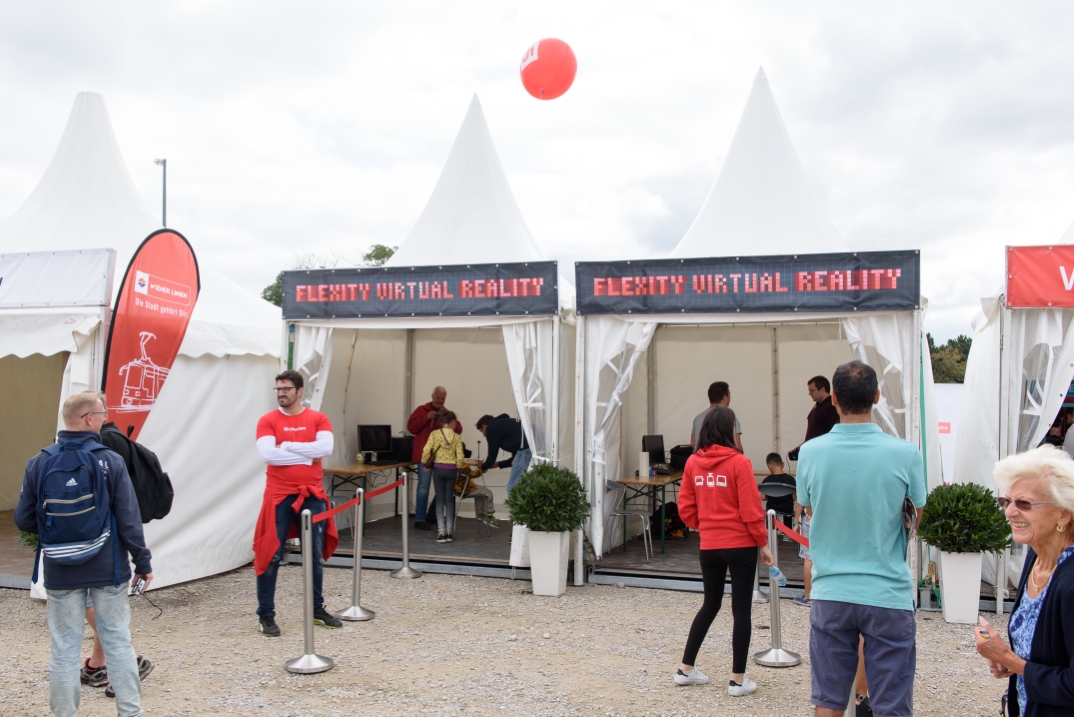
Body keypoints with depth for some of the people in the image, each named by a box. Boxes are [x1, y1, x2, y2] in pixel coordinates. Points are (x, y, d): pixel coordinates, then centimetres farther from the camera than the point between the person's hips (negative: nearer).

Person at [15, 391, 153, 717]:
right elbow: (129, 519, -11)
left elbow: (24, 519, 0)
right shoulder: (110, 461, -12)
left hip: (61, 572, 1)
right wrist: (142, 561, -1)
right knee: (118, 642, 10)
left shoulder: (39, 463, -6)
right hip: (108, 569, -1)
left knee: (65, 648, 11)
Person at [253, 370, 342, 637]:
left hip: (313, 495, 2)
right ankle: (266, 615, 12)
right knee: (271, 556, 1)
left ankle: (317, 609, 26)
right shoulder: (268, 420, -2)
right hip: (279, 497, -2)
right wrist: (307, 456, -14)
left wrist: (287, 446, -14)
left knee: (316, 555, 11)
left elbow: (326, 447, -14)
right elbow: (266, 454, -16)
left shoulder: (318, 418, 3)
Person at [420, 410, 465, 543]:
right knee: (449, 500, 8)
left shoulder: (435, 434, -4)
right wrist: (458, 469, 11)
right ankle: (449, 532, 9)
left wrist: (424, 463, 4)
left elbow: (426, 450, -12)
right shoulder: (456, 436, -1)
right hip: (451, 470, 1)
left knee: (440, 500, 4)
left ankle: (441, 533, -1)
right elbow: (460, 457, -6)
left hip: (438, 468, -1)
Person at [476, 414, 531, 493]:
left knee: (513, 489, 3)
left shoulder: (491, 428, 9)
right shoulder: (505, 424, 33)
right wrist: (498, 464, 45)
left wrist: (483, 467, 33)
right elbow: (516, 456, 34)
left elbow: (492, 456, 12)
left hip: (525, 450, -9)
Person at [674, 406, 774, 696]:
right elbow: (751, 509, -12)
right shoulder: (738, 462, -13)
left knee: (710, 605, 19)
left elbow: (685, 509, 3)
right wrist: (763, 544, -2)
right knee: (741, 610, 6)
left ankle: (686, 669, 24)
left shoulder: (693, 463, 0)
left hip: (709, 546, 5)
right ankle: (738, 680, 12)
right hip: (741, 545, -5)